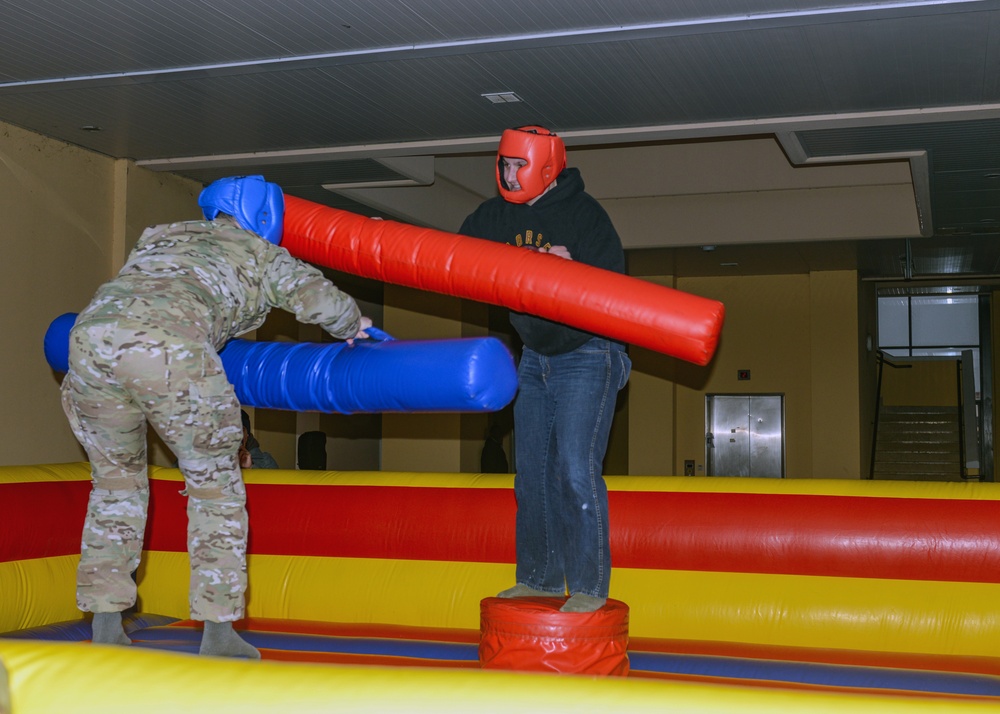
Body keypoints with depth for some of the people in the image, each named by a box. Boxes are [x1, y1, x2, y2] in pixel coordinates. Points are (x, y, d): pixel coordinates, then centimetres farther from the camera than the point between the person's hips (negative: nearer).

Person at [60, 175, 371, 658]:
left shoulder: (160, 235, 38)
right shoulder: (262, 254, 25)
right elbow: (319, 298, 9)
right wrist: (353, 326, 29)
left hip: (92, 333, 5)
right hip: (170, 348, -5)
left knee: (116, 483, 22)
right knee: (215, 485, 12)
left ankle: (105, 629, 20)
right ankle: (218, 633, 11)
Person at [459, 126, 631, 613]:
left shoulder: (583, 213, -14)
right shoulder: (495, 215, 4)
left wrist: (571, 269, -37)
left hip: (586, 356, -7)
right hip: (534, 356, 7)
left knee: (576, 470, -13)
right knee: (532, 472, 9)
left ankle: (589, 586, -3)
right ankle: (541, 578, 21)